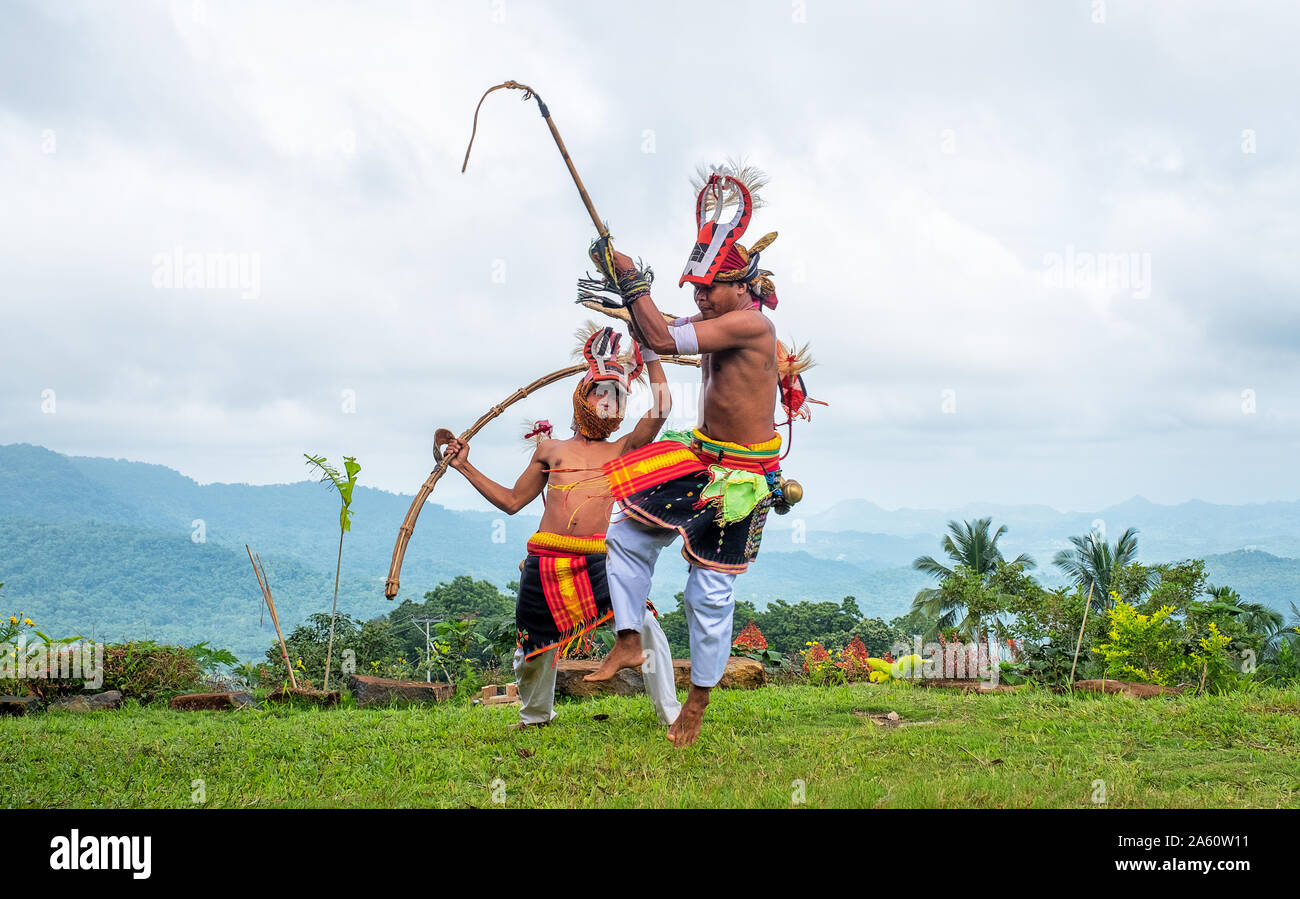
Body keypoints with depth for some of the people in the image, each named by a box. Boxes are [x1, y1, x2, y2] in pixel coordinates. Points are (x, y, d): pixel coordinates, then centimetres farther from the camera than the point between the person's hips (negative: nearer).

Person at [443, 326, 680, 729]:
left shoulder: (623, 450, 15)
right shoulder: (551, 449, 18)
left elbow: (661, 409, 0)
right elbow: (511, 500, 23)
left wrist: (650, 355, 3)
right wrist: (465, 467, 22)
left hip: (598, 560, -2)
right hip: (546, 561, 2)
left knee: (645, 627, -20)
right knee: (535, 649, 11)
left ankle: (671, 716, -9)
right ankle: (535, 716, 40)